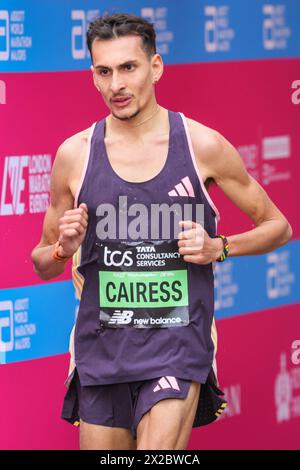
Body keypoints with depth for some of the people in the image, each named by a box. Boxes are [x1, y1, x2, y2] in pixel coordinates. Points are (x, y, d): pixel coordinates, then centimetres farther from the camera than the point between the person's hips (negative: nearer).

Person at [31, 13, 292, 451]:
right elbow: (43, 265, 13)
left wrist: (218, 247, -10)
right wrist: (63, 250, -10)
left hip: (178, 348, -3)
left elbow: (278, 227, 8)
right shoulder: (75, 155, 2)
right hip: (101, 349, 3)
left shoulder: (204, 146, -3)